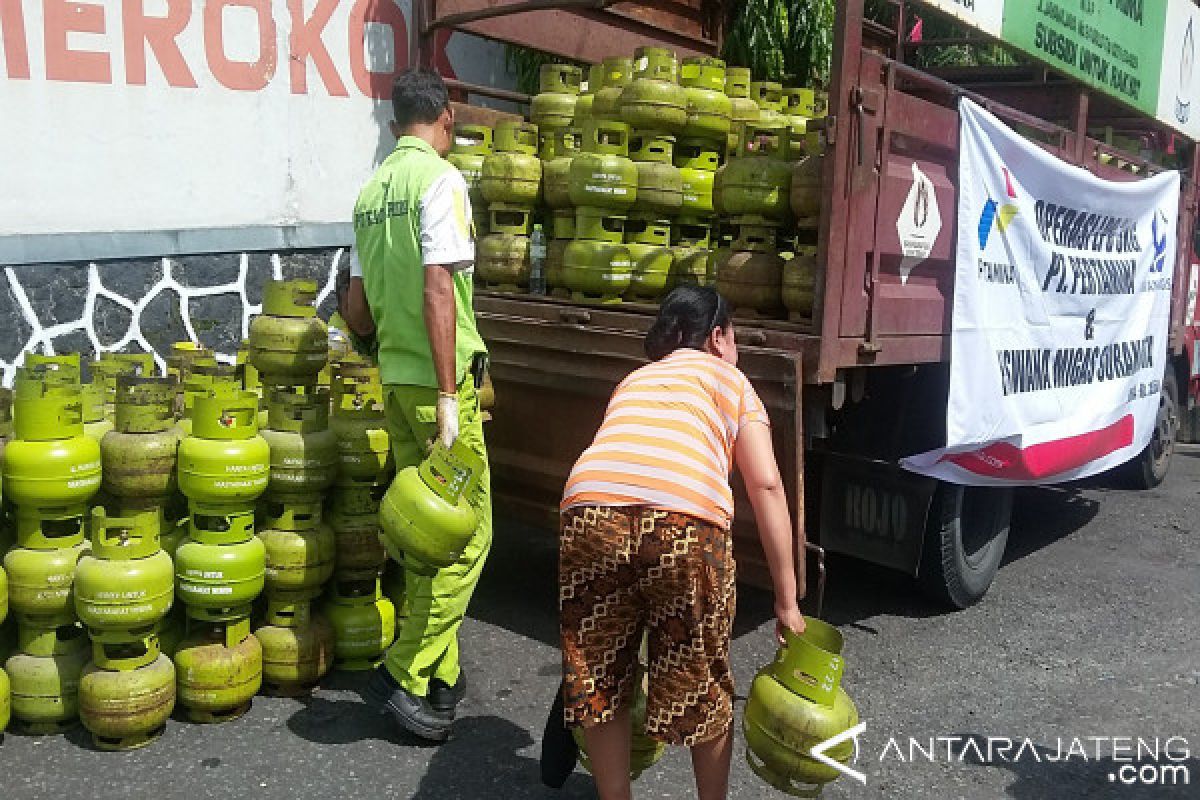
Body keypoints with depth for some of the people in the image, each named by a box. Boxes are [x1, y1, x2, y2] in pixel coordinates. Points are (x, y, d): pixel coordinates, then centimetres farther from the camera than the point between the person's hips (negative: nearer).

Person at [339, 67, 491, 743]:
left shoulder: (373, 190, 14)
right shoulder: (440, 179, -10)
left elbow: (356, 306, 17)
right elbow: (439, 287, -20)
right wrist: (448, 396, -21)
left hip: (396, 379, 8)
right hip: (439, 380, -8)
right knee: (467, 534, -1)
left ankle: (440, 675, 23)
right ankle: (407, 675, 2)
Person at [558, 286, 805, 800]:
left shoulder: (633, 381, 35)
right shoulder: (727, 378, 24)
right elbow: (766, 486, 13)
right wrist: (787, 600, 14)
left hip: (591, 512, 3)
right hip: (684, 522, -2)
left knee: (596, 678, 20)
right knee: (700, 682, 19)